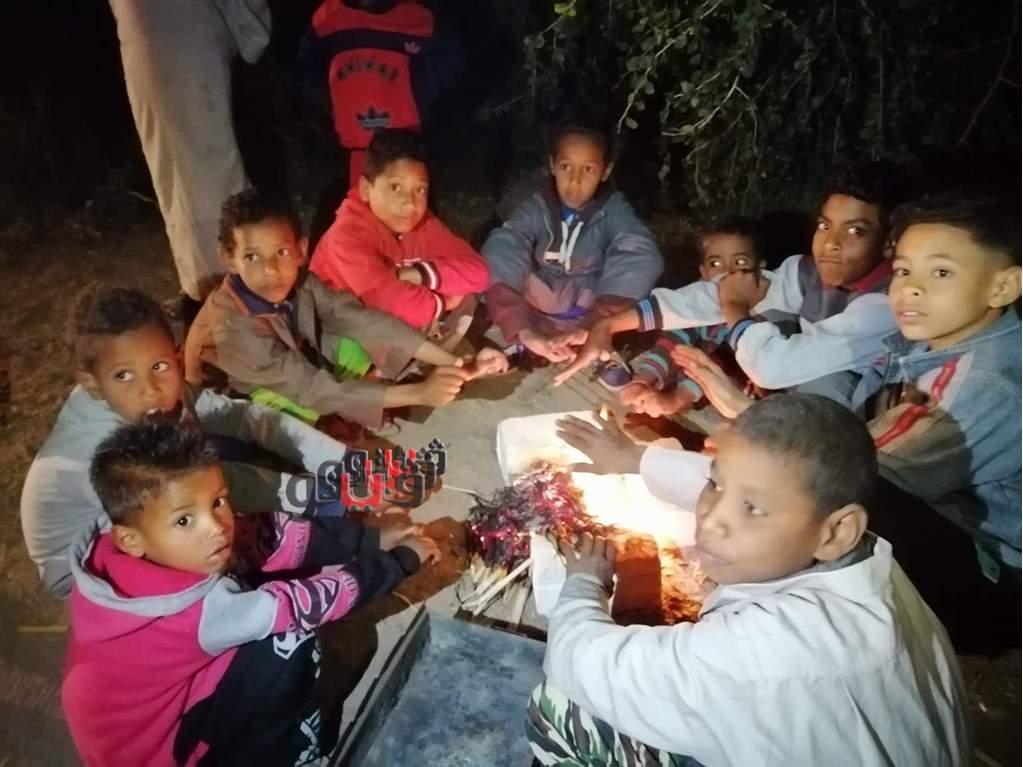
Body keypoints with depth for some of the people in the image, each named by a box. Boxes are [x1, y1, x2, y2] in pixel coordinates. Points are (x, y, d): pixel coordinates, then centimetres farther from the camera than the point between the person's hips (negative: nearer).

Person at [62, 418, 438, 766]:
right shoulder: (199, 611, -38)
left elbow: (267, 537, -17)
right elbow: (301, 607, -29)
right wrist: (401, 560, -17)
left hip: (141, 709, 7)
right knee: (289, 643, -20)